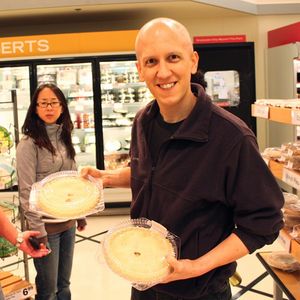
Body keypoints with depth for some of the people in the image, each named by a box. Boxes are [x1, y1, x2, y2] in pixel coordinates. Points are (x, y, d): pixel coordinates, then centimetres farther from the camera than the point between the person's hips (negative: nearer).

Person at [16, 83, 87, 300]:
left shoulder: (64, 138, 8)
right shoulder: (29, 143, -13)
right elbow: (27, 191, -16)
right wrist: (37, 229, -18)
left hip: (68, 222, 6)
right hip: (46, 225, -6)